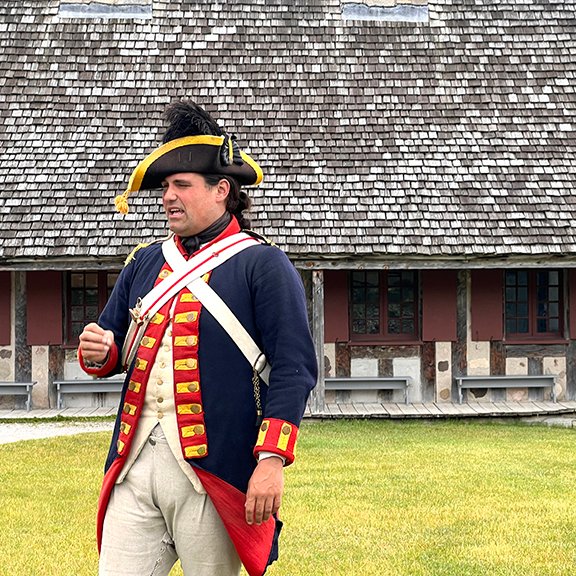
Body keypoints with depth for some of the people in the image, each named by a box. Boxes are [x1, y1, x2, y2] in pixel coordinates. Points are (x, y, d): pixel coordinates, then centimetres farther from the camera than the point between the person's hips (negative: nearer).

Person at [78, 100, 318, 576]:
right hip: (134, 464, 5)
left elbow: (294, 369, -9)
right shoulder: (146, 262, 16)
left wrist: (272, 460, -17)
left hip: (214, 472, -5)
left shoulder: (263, 265, -2)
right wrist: (99, 353, -1)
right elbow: (116, 347, 24)